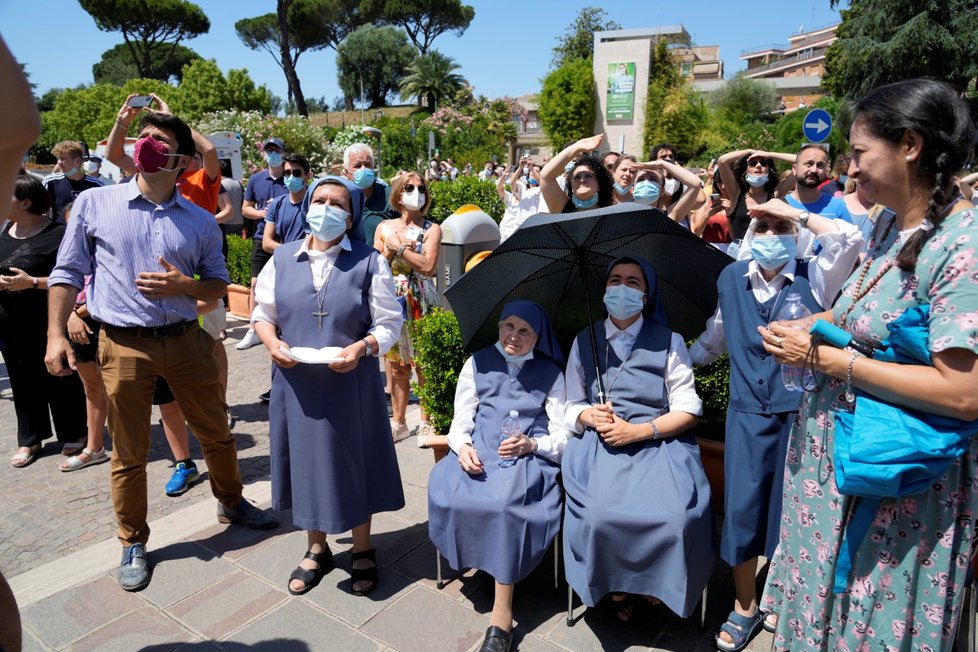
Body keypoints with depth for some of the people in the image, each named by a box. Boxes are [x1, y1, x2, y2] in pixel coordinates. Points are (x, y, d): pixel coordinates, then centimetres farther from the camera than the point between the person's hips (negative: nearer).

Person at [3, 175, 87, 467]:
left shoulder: (56, 234, -14)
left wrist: (32, 282, -24)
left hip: (47, 323, -6)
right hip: (9, 323, 6)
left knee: (58, 378, 7)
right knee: (22, 381, 15)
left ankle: (73, 435, 23)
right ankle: (29, 439, 29)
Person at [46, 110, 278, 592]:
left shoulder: (201, 222, 3)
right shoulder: (94, 204, 0)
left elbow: (218, 285, 9)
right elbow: (67, 273, 4)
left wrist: (183, 286, -12)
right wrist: (55, 336, -3)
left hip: (186, 340, 2)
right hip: (124, 345, -1)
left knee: (217, 434, 13)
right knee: (129, 455, 9)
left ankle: (231, 503, 39)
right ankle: (133, 543, 29)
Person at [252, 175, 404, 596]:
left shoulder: (368, 262, -4)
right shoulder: (283, 258, 5)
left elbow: (389, 323, -4)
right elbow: (263, 313, 10)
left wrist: (362, 347, -22)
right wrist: (272, 342, -9)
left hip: (350, 383, -2)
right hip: (296, 383, 3)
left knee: (353, 463, 10)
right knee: (306, 462, 14)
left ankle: (362, 551, 32)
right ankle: (317, 550, 37)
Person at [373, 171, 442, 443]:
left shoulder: (431, 229, -1)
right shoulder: (384, 227, 9)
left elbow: (428, 266, -15)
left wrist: (398, 247, -11)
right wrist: (391, 248, -10)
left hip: (421, 304, -3)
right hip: (392, 303, 3)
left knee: (424, 365, -1)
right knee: (396, 366, 9)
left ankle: (426, 423, 12)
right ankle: (399, 422, 22)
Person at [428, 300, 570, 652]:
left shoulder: (550, 373, 10)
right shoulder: (477, 364, 14)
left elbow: (564, 437, 5)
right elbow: (460, 423, 9)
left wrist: (531, 445, -15)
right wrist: (463, 447, -13)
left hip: (529, 457, -2)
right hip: (479, 452, 3)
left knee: (507, 502, -34)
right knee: (449, 491, -31)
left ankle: (502, 614, -25)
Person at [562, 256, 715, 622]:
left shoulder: (669, 342, 4)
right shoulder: (584, 341, 11)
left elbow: (687, 410, 0)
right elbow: (572, 406, 12)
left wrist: (638, 431, -14)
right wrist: (590, 416, -11)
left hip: (658, 445, -1)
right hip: (600, 447, 1)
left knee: (675, 518, -26)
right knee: (601, 515, -26)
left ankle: (656, 583, 8)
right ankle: (616, 584, 7)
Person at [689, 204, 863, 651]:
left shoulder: (815, 276, -3)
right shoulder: (731, 279, 6)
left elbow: (849, 239, -22)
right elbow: (715, 336, 18)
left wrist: (796, 214, -13)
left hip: (803, 411, -2)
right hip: (748, 412, 2)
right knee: (741, 509, 4)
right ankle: (745, 608, 25)